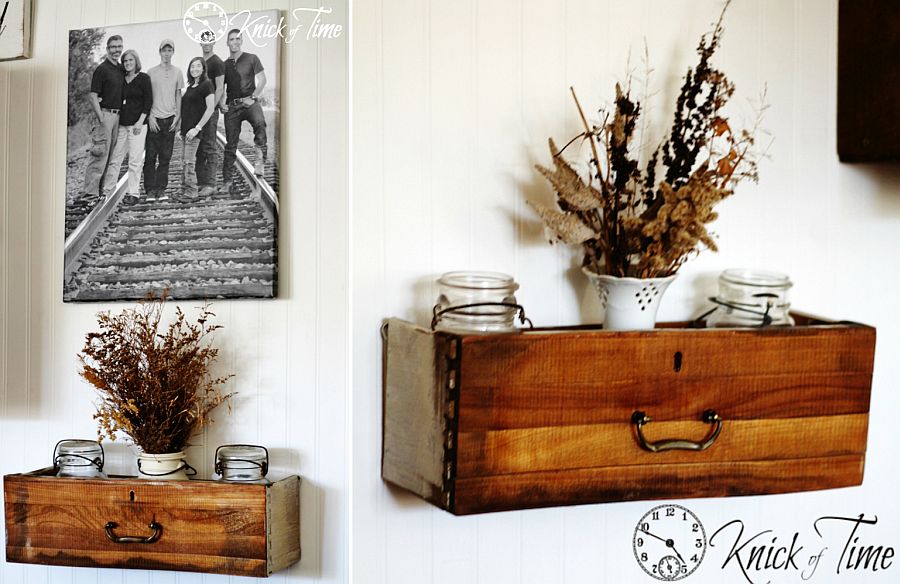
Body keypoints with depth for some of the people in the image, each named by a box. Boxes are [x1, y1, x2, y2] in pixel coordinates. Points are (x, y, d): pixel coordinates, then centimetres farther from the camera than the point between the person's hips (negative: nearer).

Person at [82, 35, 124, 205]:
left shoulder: (121, 70, 15)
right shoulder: (101, 69, -7)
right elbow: (93, 96, -11)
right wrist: (101, 119, -18)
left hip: (117, 115, 8)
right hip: (105, 114, -8)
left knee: (110, 156, 9)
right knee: (100, 155, -10)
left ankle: (101, 191, 15)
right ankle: (90, 193, -10)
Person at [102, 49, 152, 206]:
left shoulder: (143, 78, -2)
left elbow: (148, 101, -5)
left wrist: (140, 121, -12)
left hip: (137, 124, -5)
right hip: (121, 123, 5)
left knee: (135, 160, -4)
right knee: (114, 159, 6)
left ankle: (133, 193, 2)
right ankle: (106, 191, 12)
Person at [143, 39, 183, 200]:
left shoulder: (177, 72, 9)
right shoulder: (151, 72, 3)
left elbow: (178, 95, 13)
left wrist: (177, 116, 3)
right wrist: (150, 117, -5)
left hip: (170, 119, 2)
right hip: (154, 118, -2)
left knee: (165, 157, 3)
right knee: (151, 156, -2)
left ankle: (161, 188, 8)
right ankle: (150, 188, 4)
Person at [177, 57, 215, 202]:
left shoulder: (206, 85, -8)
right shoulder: (190, 86, 17)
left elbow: (210, 109, -14)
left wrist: (197, 128, -18)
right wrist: (181, 127, 17)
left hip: (194, 129, -8)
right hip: (185, 129, 8)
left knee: (189, 161, -9)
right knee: (184, 161, 8)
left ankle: (191, 192, -3)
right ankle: (185, 189, 14)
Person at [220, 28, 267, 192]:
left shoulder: (251, 59, 7)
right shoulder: (225, 65, 17)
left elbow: (262, 80, 1)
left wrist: (253, 97, -11)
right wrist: (221, 103, 3)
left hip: (249, 102, -3)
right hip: (231, 106, 3)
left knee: (259, 123, -38)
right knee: (230, 144, 1)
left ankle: (259, 160, -35)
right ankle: (227, 181, 6)